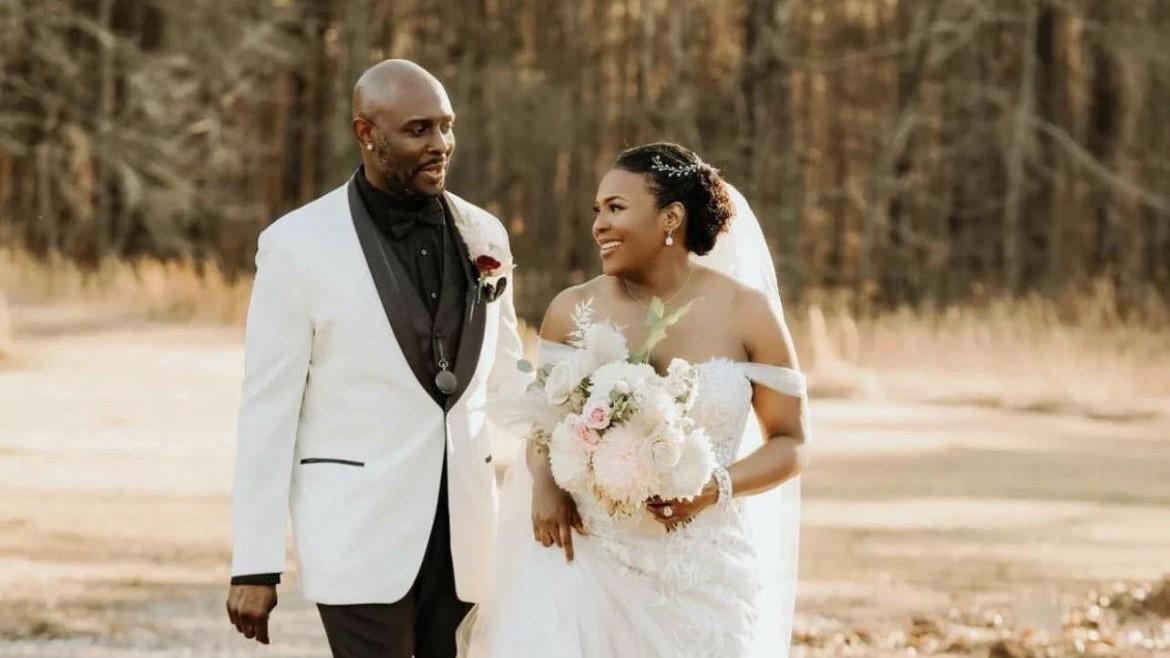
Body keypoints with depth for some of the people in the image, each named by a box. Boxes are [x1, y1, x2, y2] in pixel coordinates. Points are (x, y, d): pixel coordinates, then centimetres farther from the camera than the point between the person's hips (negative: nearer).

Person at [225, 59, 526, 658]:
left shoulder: (483, 236, 7)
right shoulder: (298, 245, -6)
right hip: (357, 531, -4)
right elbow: (268, 407, -5)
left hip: (467, 530, 4)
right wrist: (254, 565, -7)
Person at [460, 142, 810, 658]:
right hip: (585, 555, 1)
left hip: (702, 574, 0)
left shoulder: (747, 312, -2)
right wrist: (544, 483, -7)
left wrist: (718, 487, -16)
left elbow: (791, 443, 2)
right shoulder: (574, 310, 2)